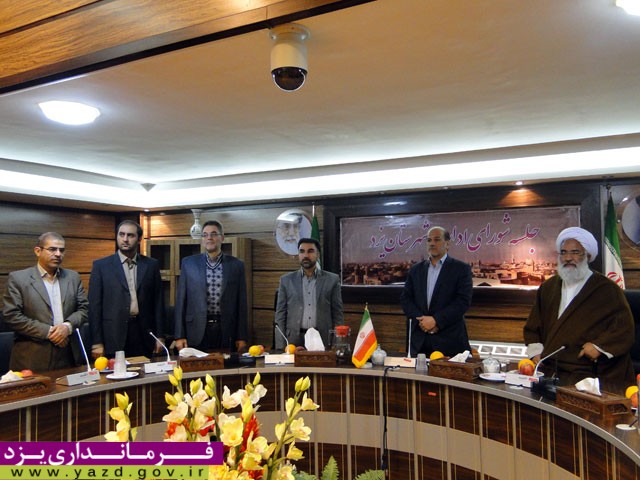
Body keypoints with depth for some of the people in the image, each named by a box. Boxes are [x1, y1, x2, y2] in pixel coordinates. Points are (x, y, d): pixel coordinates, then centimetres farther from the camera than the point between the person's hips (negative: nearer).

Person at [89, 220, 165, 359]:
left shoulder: (151, 265, 6)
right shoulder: (101, 265, 2)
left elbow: (158, 302, 8)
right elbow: (95, 305, -1)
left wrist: (159, 336, 5)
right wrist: (97, 342, -5)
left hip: (143, 334, 2)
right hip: (114, 337, -1)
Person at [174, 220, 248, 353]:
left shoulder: (236, 265, 5)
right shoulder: (188, 263, 5)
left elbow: (241, 303, 5)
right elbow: (181, 300, 5)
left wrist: (242, 337, 2)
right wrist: (179, 336, 0)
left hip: (226, 331, 0)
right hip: (197, 332, 0)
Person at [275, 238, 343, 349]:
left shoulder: (332, 280, 5)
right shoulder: (286, 280, 8)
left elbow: (337, 315, 5)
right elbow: (280, 316, 7)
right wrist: (280, 348, -1)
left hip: (323, 340, 0)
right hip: (294, 340, 1)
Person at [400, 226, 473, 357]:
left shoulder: (461, 269, 0)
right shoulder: (416, 269, 12)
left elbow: (463, 301, -9)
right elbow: (405, 298, 8)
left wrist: (436, 320, -15)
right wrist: (421, 320, -9)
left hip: (450, 340, -3)